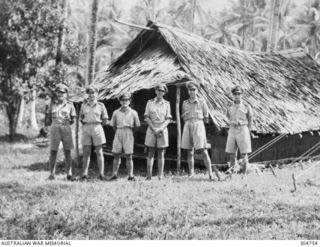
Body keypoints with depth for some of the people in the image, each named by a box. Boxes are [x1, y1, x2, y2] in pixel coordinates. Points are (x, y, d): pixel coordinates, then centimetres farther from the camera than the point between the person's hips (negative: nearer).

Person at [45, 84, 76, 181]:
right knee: (53, 151, -3)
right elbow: (47, 122, 13)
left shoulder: (69, 105, 7)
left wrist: (68, 120, -2)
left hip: (66, 128, 0)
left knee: (67, 152, -1)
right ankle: (52, 174, 1)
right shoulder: (51, 105, 9)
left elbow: (72, 120, 11)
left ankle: (69, 174, 1)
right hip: (55, 129, 0)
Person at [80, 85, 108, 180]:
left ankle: (101, 174, 1)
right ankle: (84, 174, 1)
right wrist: (85, 124, 6)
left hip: (97, 129, -2)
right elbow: (81, 118, 19)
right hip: (86, 129, 2)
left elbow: (105, 121, 7)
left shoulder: (101, 105, 3)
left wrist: (97, 123, 5)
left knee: (99, 152, 0)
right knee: (86, 153, 0)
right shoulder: (84, 105, 10)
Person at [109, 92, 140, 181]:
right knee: (116, 155, 1)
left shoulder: (133, 113, 2)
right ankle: (114, 174, 6)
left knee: (129, 156, 0)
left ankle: (130, 176, 4)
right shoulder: (116, 112, 5)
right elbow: (113, 125, 13)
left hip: (128, 135, -1)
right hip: (118, 134, 1)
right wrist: (118, 132, 10)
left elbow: (137, 125, 8)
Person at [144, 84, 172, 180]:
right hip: (151, 129, 0)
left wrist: (160, 129, -12)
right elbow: (146, 117, 0)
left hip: (162, 130, 1)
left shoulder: (166, 104, 6)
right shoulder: (150, 102, 5)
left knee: (161, 154, 2)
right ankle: (149, 176, -1)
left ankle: (160, 176, 5)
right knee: (150, 154, -1)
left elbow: (168, 119, 2)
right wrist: (154, 129, -10)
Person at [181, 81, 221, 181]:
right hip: (187, 126, 4)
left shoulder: (202, 102, 4)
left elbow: (206, 119, 8)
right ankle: (191, 174, 8)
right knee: (189, 152, 3)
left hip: (198, 125, -4)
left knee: (203, 151, -12)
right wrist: (184, 115, 2)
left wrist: (198, 119, 1)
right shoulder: (185, 103, 14)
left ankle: (210, 173, -12)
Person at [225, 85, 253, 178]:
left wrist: (247, 133, 1)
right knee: (232, 154, 2)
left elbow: (250, 121, 4)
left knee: (244, 154, -2)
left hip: (243, 131, -3)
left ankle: (244, 174, 5)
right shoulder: (230, 107, 8)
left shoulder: (246, 107, -1)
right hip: (232, 131, 3)